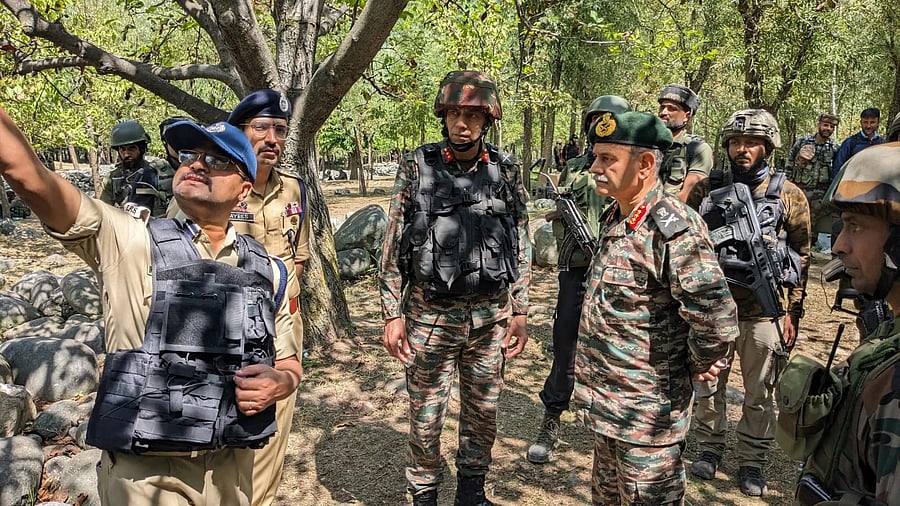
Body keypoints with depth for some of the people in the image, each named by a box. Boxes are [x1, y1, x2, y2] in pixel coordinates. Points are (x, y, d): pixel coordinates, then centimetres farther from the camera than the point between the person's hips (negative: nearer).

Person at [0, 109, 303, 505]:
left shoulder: (267, 270, 2)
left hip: (230, 468, 4)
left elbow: (288, 363, 11)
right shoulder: (128, 241, -7)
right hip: (145, 473, -3)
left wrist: (280, 382, -10)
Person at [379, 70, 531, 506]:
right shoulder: (417, 167, -3)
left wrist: (519, 313, 3)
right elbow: (393, 247, -2)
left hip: (491, 316, 2)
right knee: (425, 417, 9)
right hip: (430, 315, -2)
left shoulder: (506, 172, 2)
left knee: (483, 413, 15)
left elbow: (521, 247, 7)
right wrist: (392, 314, -5)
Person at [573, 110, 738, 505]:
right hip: (604, 404, 9)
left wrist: (697, 364, -13)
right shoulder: (613, 218, 5)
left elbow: (717, 320, -29)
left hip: (647, 413, -9)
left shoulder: (674, 228, -24)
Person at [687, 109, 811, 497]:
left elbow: (801, 257, 1)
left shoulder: (789, 196, -1)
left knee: (759, 395, 11)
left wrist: (793, 312, -2)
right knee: (708, 385, 14)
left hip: (763, 311, -1)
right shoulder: (706, 190, 2)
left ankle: (751, 462, 28)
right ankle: (709, 448, 33)